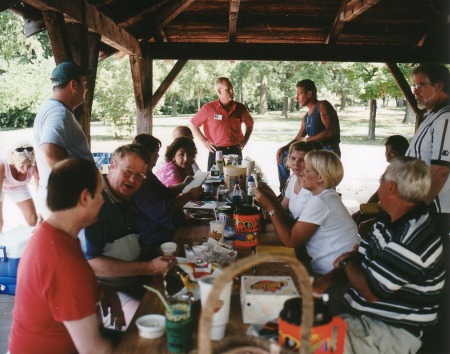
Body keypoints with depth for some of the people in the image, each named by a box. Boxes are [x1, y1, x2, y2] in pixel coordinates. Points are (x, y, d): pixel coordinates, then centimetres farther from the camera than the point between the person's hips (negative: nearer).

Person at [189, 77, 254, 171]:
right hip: (217, 151, -3)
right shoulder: (208, 108, -6)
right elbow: (192, 123, 0)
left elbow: (250, 123, 22)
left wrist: (245, 140, 11)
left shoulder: (240, 108, 3)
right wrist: (204, 141, -4)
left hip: (236, 151, 3)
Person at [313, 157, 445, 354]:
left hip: (391, 331, -9)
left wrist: (345, 263, -6)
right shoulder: (390, 223, 6)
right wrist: (324, 282, -7)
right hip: (361, 311, 9)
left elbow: (371, 291, -25)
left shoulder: (411, 240, -28)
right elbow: (357, 257, 10)